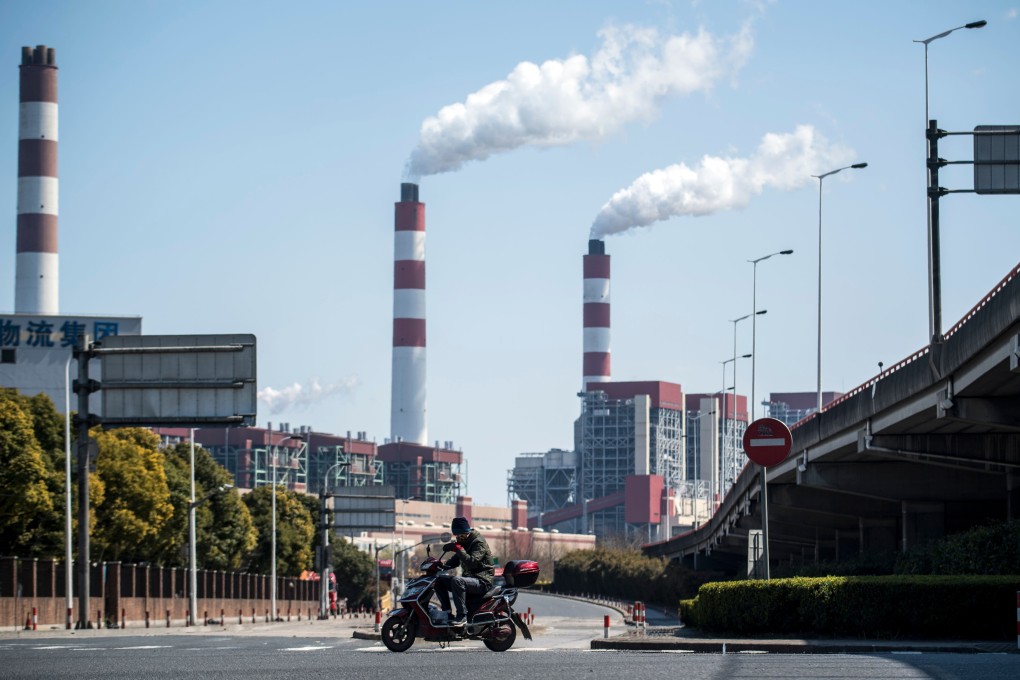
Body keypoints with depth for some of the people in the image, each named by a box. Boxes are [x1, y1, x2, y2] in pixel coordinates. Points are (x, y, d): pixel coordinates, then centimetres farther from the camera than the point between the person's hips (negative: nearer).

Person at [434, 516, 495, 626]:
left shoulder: (478, 543, -12)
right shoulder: (463, 542, 16)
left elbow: (472, 562, -26)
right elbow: (455, 561, 21)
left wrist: (459, 549, -30)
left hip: (482, 581, -9)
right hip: (468, 578, 9)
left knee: (456, 581, -35)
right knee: (440, 580, 0)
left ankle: (462, 615, -34)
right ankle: (447, 612, -4)